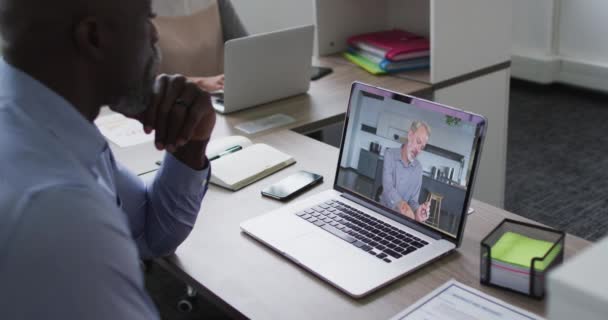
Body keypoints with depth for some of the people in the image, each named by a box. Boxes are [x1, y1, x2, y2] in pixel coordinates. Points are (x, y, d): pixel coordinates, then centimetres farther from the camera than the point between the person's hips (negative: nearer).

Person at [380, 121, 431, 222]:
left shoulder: (418, 168, 5)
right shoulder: (390, 154, -5)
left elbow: (413, 200, 3)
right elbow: (388, 187, -19)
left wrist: (416, 212, -21)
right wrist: (402, 204, -37)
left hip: (401, 217, 3)